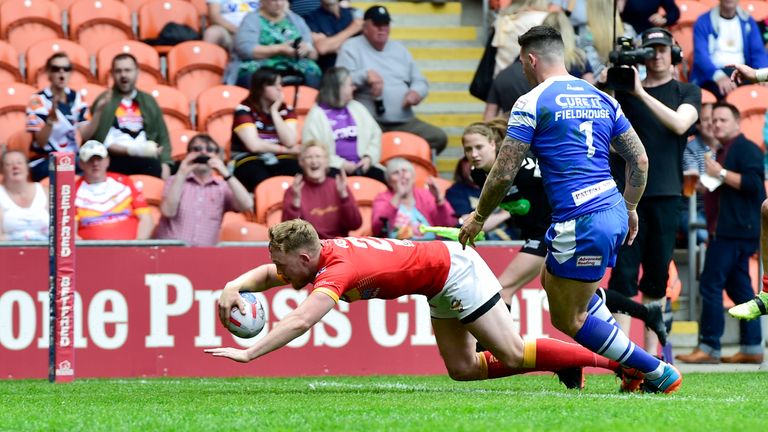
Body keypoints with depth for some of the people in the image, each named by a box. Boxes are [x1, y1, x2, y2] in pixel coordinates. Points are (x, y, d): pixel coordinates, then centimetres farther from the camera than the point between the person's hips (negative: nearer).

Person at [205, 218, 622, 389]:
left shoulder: (337, 270, -31)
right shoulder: (314, 255, -5)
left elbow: (300, 321, -45)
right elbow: (264, 273, 11)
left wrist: (249, 353, -48)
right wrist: (233, 287, -10)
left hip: (454, 269, -9)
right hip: (441, 282, 9)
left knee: (512, 354, -7)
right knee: (462, 369, 10)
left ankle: (623, 361, 3)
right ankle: (567, 366, 21)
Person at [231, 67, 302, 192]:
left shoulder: (286, 110, 10)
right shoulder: (244, 110, -4)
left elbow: (290, 142, -6)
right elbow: (254, 145, -13)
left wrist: (274, 112, -5)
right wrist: (286, 150, -4)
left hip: (279, 161, 4)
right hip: (249, 161, -4)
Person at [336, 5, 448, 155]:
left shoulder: (399, 49, 24)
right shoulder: (351, 48, 6)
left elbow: (420, 81, 24)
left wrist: (416, 92, -1)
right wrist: (365, 75, -23)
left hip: (404, 122, 6)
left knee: (439, 137, -15)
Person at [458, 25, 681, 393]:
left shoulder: (531, 103, -5)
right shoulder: (601, 99, 14)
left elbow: (504, 173, -6)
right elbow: (640, 160, 16)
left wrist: (478, 218, 8)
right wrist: (630, 209, 28)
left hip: (581, 223, -8)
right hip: (614, 212, 8)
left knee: (568, 319, 4)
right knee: (552, 279, 27)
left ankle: (659, 373, 1)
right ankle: (633, 362, 18)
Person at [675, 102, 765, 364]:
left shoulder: (746, 148, -8)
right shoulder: (722, 152, 24)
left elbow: (753, 183, -20)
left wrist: (720, 174, -19)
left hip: (735, 231, -11)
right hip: (726, 231, 11)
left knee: (711, 284, -12)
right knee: (739, 288, 8)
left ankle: (709, 347, -12)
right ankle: (751, 348, 7)